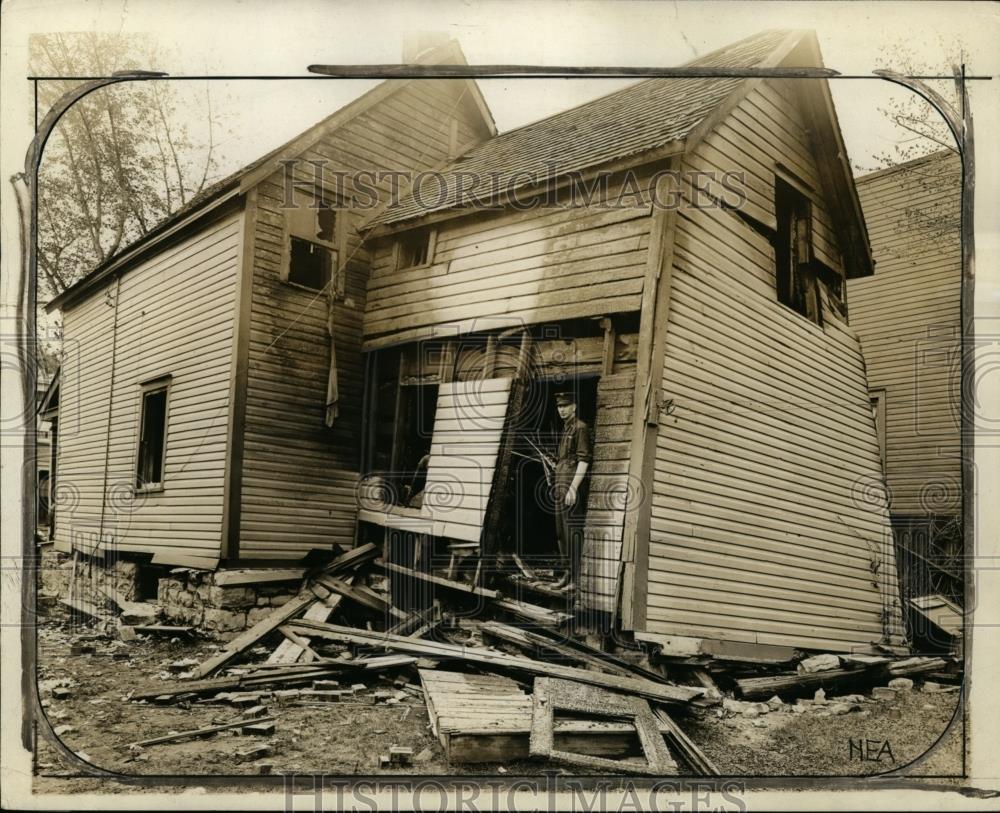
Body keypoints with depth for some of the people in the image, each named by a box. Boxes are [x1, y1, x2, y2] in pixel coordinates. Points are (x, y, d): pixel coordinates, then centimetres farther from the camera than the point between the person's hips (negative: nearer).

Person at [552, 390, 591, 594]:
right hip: (561, 487, 10)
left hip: (573, 487, -10)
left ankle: (577, 579, -8)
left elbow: (584, 460, -16)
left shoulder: (580, 428, -8)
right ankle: (567, 573, 20)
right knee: (561, 533, 12)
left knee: (573, 532, -10)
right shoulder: (565, 430, 19)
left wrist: (573, 488, -23)